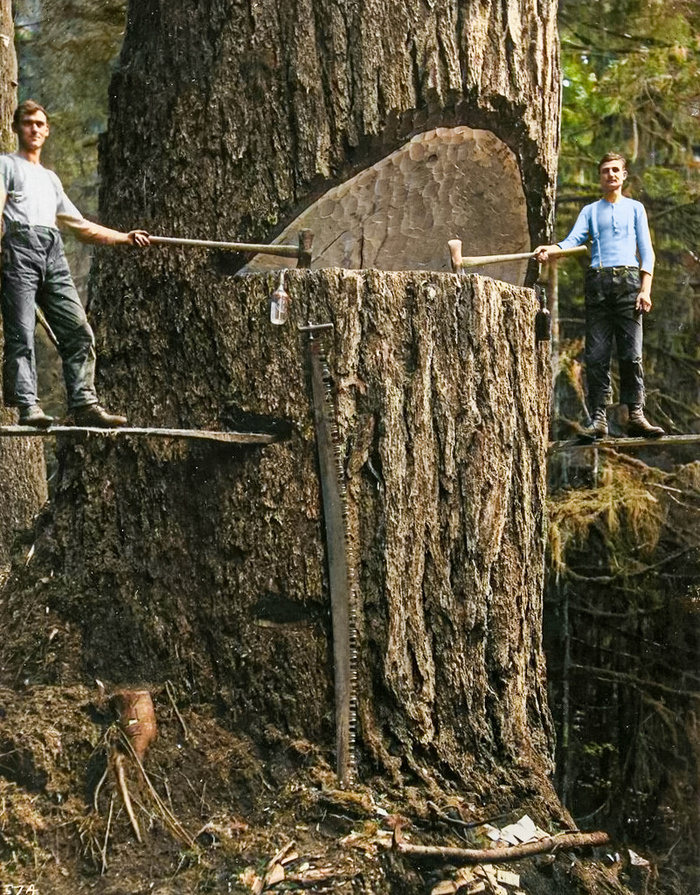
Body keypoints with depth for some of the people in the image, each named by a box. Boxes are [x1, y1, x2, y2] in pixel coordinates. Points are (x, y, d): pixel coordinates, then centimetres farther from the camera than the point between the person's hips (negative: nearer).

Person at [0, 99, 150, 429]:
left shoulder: (50, 178, 34)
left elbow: (80, 226, 32)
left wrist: (124, 238, 24)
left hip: (53, 254, 5)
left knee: (78, 330, -7)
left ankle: (84, 404, -8)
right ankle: (27, 406, -17)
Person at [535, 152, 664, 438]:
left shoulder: (635, 208, 18)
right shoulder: (590, 211, 20)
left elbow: (646, 250, 10)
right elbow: (573, 240, 5)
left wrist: (645, 288, -3)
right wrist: (550, 249, -17)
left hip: (628, 279, -1)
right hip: (597, 281, 1)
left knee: (631, 352, -9)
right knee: (596, 354, -4)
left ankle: (635, 415, -8)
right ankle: (599, 418, -4)